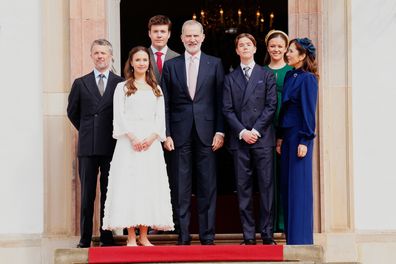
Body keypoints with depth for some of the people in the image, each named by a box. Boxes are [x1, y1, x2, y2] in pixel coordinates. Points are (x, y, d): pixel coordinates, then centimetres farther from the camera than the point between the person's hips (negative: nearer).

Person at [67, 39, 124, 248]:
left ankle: (107, 237, 9)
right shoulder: (80, 83, 9)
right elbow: (72, 112, 17)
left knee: (108, 193, 3)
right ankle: (85, 239, 6)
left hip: (111, 146, -1)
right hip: (88, 146, 1)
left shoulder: (121, 83, 3)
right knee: (87, 195, 3)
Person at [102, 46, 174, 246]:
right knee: (128, 184, -7)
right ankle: (131, 237, -6)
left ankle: (143, 236, 4)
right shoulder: (122, 87, 8)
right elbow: (119, 115, -1)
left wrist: (152, 137, -8)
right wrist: (133, 137, -14)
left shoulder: (156, 89, 17)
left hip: (151, 142, 3)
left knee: (150, 185, -1)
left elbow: (160, 117, 9)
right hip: (129, 141, -3)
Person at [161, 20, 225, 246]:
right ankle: (183, 237, 8)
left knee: (208, 187, 2)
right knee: (181, 188, 2)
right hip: (180, 133, 1)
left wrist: (220, 131, -3)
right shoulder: (171, 65, 8)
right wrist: (166, 134, -1)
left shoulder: (215, 64, 6)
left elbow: (220, 101, 4)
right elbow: (165, 104, 6)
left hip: (206, 133, 0)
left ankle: (208, 236, 8)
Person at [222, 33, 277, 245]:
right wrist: (241, 132, -7)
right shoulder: (230, 78, 14)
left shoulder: (266, 75, 9)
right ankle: (248, 235, 4)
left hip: (263, 138, -1)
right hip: (239, 139, 2)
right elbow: (227, 109, 7)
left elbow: (271, 106, 1)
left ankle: (267, 234, 1)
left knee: (266, 186, -3)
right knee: (243, 188, 1)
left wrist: (256, 130, -8)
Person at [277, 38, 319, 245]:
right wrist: (281, 137, 11)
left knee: (299, 187, -3)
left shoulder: (307, 79, -10)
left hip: (299, 136, -8)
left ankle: (300, 237, 3)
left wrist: (304, 141, -15)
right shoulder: (289, 76, 12)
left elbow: (308, 111, -13)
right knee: (287, 186, 10)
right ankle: (291, 235, 18)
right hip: (287, 135, 8)